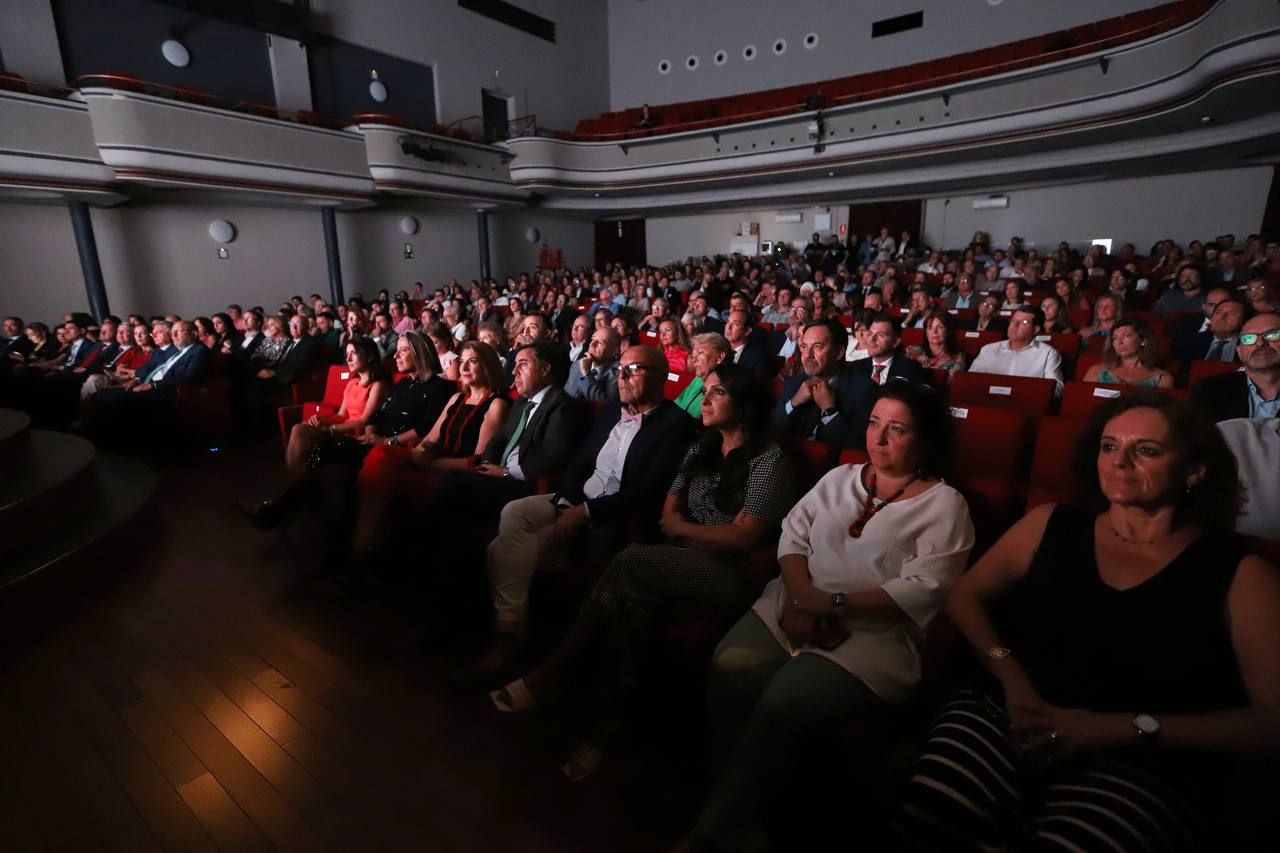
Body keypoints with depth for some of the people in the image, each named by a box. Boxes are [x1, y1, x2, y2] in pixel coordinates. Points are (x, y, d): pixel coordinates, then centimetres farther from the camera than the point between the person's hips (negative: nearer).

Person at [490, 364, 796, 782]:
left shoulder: (769, 460, -4)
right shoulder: (701, 450, 17)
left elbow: (744, 538, -12)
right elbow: (668, 514, 13)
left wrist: (683, 528, -2)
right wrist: (712, 532, -6)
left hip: (731, 576, -5)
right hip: (683, 566, 6)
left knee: (630, 563, -29)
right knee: (629, 599, -29)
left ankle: (549, 676, -19)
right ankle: (606, 720, -25)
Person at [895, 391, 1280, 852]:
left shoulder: (1241, 577, 7)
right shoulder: (1050, 524, 14)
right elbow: (965, 597, 12)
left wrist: (1124, 728, -13)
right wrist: (1012, 679, -5)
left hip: (1142, 766, 0)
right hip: (1005, 718, 1)